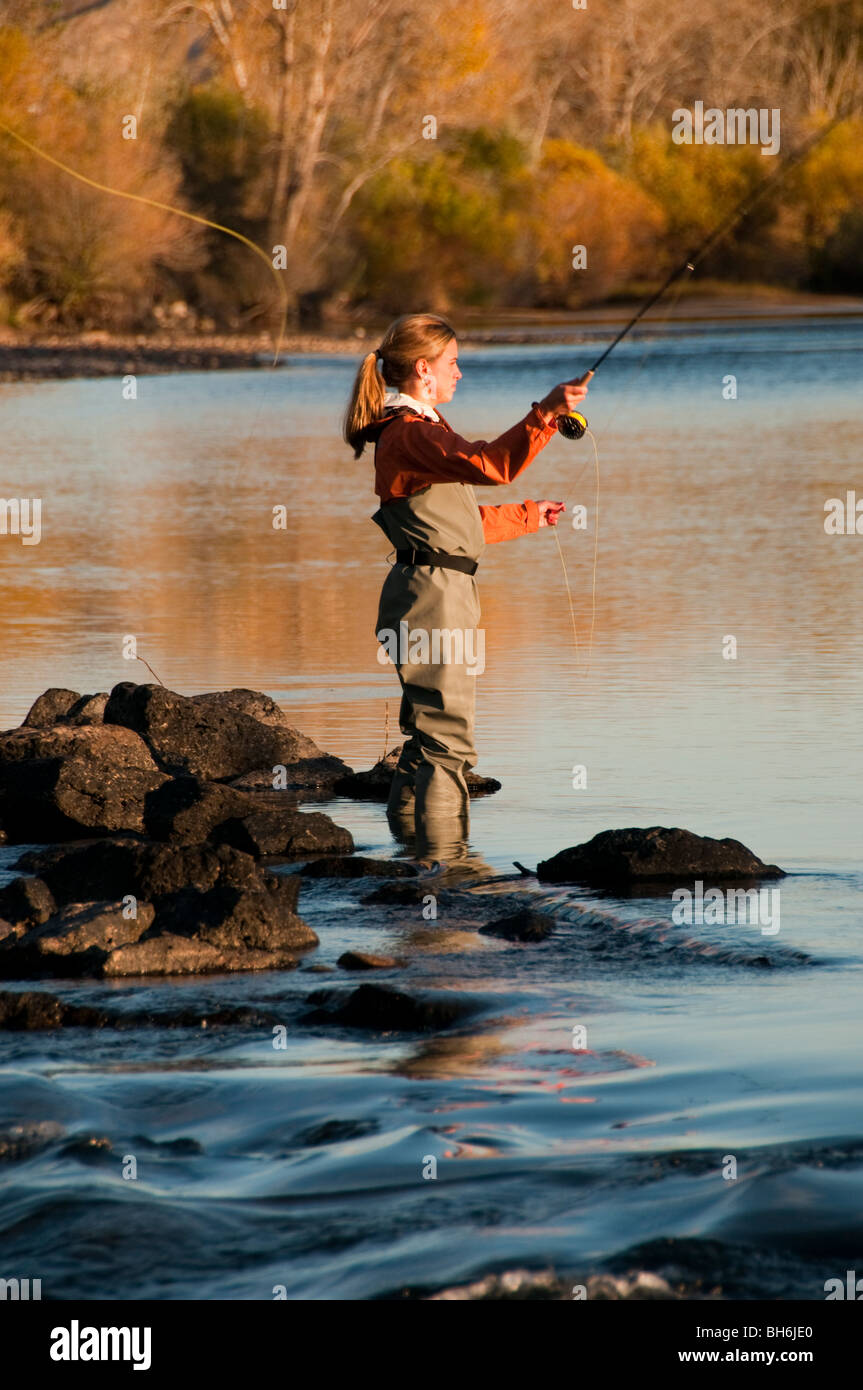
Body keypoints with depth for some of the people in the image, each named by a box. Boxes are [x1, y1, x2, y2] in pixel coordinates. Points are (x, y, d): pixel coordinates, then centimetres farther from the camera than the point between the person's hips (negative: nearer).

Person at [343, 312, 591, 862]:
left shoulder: (421, 429, 20)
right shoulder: (411, 433, -14)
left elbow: (461, 524, 27)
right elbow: (489, 465, -31)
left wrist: (527, 516, 37)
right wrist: (545, 414, -36)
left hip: (445, 593, 11)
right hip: (431, 593, -11)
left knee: (428, 734, 15)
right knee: (449, 737, -10)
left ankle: (409, 841, 21)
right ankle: (443, 856, -10)